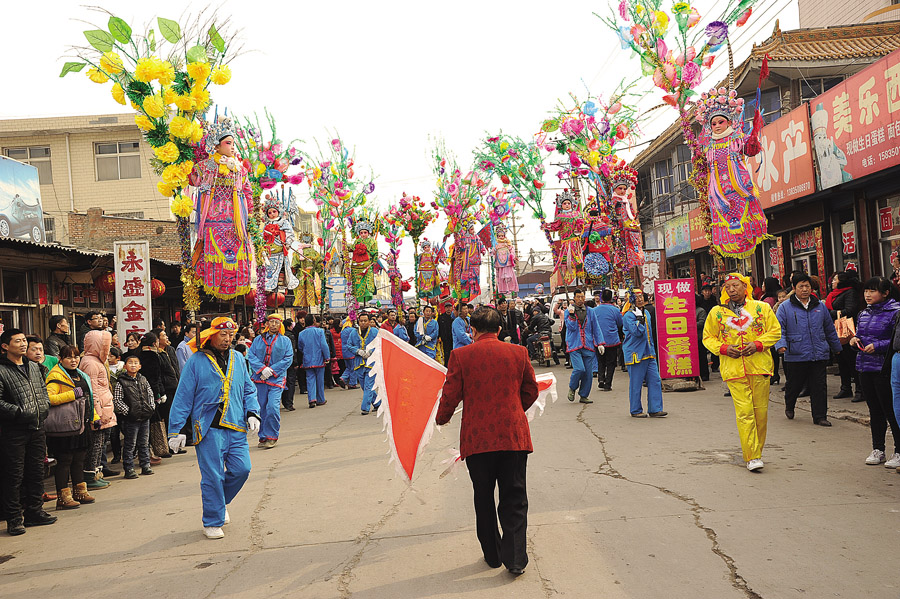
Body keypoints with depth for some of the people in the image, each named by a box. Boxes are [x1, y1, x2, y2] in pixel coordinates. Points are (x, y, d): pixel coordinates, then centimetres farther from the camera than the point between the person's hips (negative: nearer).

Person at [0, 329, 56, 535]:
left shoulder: (33, 367, 14)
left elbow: (43, 390, 21)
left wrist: (45, 406, 4)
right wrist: (19, 412, -20)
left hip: (37, 428, 7)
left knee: (36, 471, 13)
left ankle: (34, 512, 24)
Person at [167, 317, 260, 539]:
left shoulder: (238, 359, 12)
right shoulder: (197, 361, -2)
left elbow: (248, 390, 20)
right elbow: (183, 397, -1)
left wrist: (252, 413, 4)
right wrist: (177, 429, -3)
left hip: (236, 428, 4)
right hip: (209, 428, -4)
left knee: (242, 469, -1)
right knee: (212, 476, -2)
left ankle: (220, 501, 28)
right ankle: (213, 522, 14)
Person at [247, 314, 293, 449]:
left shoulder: (285, 341, 9)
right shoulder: (258, 339, 12)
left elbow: (288, 358, 1)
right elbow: (251, 356, 4)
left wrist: (272, 370, -9)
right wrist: (262, 368, -13)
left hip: (276, 378, -2)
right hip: (259, 378, 2)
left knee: (273, 408, -14)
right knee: (261, 408, 4)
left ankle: (271, 436, -2)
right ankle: (263, 437, 16)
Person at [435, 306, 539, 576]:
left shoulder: (460, 356, -6)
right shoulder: (518, 353, 1)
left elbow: (450, 396, -5)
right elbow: (531, 390, 10)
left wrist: (441, 419, 15)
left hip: (477, 438, -1)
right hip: (514, 435, 1)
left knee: (484, 498, 15)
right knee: (514, 498, 9)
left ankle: (492, 554, 25)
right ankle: (515, 558, 6)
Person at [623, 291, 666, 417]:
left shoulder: (646, 313, 15)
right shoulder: (628, 315, -10)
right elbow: (637, 332, -22)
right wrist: (639, 317, -21)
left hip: (649, 353, 8)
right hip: (635, 354, -8)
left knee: (655, 380, 3)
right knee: (636, 383, 0)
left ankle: (655, 409, 9)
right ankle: (636, 410, 11)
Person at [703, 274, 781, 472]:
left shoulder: (762, 308, 7)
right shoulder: (717, 312, 7)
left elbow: (775, 331, 8)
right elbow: (708, 338, 14)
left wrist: (757, 344, -8)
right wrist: (723, 348, -5)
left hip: (759, 366, 1)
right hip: (733, 369, -1)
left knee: (761, 411, 6)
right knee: (744, 412, -8)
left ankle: (756, 450, 23)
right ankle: (752, 457, -6)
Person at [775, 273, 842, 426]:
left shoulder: (820, 306, 12)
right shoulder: (785, 307, 0)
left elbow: (830, 329, 22)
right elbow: (779, 329, -6)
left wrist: (836, 347, 28)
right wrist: (781, 345, -22)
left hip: (819, 355, 3)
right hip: (795, 355, -2)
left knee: (819, 386, 2)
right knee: (794, 384, 10)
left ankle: (820, 416, 11)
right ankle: (789, 406, 37)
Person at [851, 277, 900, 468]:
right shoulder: (864, 314, 13)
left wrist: (877, 346, -20)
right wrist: (854, 340, 3)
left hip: (884, 368, -7)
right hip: (865, 367, 7)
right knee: (874, 410, 15)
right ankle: (878, 450, 24)